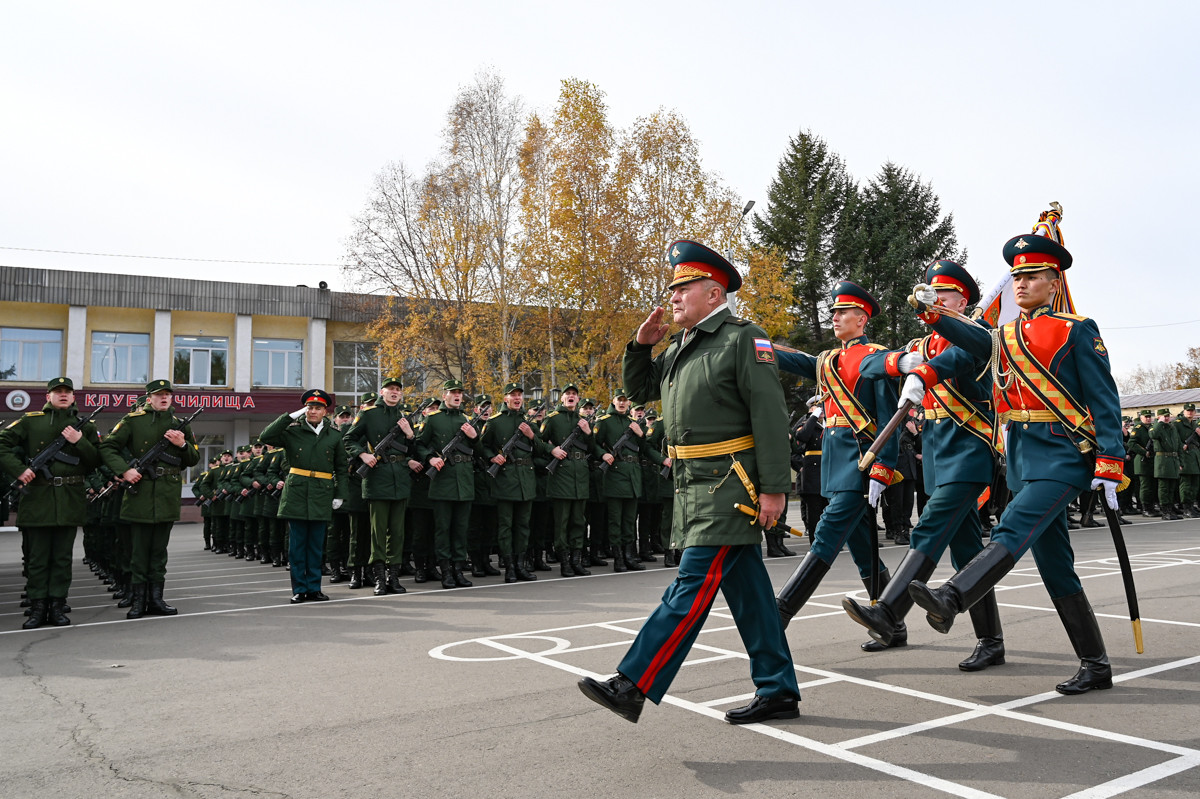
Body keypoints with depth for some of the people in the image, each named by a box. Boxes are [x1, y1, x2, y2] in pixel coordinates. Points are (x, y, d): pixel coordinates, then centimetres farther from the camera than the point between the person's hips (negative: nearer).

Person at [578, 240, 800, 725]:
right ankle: (778, 691, 21)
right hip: (695, 487, 9)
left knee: (693, 586, -8)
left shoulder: (744, 340, -8)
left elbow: (770, 417, -14)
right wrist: (641, 345, 8)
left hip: (730, 487, -9)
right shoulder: (680, 348, 17)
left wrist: (774, 488, -19)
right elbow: (638, 389, 26)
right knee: (746, 589, 12)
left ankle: (633, 686, -7)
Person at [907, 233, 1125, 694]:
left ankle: (949, 600, -41)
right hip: (1022, 457, 7)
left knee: (1014, 529, -26)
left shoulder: (1078, 331, -1)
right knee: (1054, 565, 8)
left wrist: (1109, 466, -12)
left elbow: (1105, 401, -5)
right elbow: (973, 341, -2)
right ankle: (1095, 666, 17)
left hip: (1063, 455, -6)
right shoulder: (1004, 337, 17)